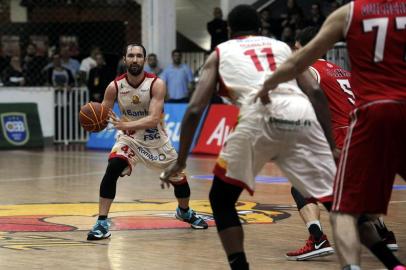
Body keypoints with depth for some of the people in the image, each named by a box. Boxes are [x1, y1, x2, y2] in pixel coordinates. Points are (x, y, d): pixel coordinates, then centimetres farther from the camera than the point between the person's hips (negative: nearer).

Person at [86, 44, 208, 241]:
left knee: (179, 178, 12)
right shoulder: (115, 86, -16)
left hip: (155, 139, 1)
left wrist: (126, 124, -44)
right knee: (112, 170, -27)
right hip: (129, 138, -1)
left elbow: (154, 119, -30)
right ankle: (102, 223, -21)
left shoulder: (156, 84, -22)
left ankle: (184, 211, 46)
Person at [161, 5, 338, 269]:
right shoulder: (283, 46, 33)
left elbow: (195, 110, 19)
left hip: (260, 117, -2)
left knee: (221, 200, 18)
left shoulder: (220, 52, 29)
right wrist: (332, 147, 20)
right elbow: (316, 93, 18)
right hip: (302, 117, 2)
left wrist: (181, 161, 27)